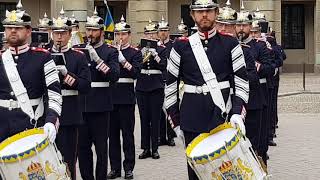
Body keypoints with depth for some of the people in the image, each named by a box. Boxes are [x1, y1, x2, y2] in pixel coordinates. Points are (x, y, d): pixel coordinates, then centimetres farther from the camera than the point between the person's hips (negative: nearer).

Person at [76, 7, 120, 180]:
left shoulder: (110, 52, 0)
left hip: (100, 106, -3)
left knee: (101, 146, 2)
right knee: (82, 146, 9)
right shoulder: (78, 49, 10)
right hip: (80, 105, 3)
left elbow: (115, 76, -14)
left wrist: (97, 58, -23)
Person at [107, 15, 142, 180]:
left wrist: (123, 61, -27)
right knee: (113, 133, 8)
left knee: (127, 133, 1)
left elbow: (135, 73, -14)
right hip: (110, 97, 3)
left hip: (126, 98, -3)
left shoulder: (135, 52, 1)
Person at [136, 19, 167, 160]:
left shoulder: (161, 49, 4)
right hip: (142, 87, 2)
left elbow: (164, 67, -8)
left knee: (155, 119, -1)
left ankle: (155, 149, 7)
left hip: (156, 87, -2)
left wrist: (155, 55, -18)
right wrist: (141, 55, -14)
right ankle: (145, 148, 11)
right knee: (144, 119, 4)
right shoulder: (139, 48, 8)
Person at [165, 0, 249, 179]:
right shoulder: (181, 46, 4)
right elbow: (171, 85, 6)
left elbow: (242, 82, -1)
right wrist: (176, 121, 5)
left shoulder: (230, 43, 2)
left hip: (222, 117, 0)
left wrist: (237, 113, -14)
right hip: (192, 121, 1)